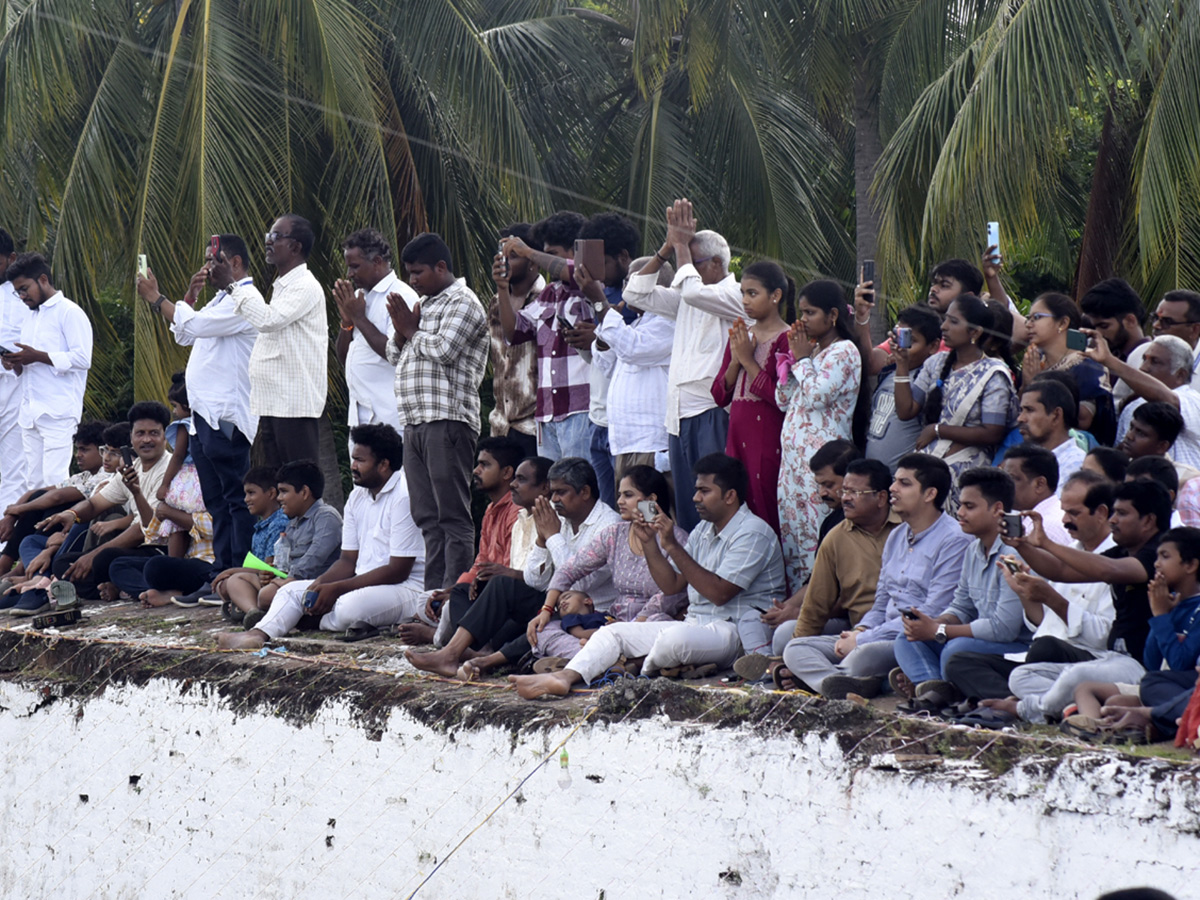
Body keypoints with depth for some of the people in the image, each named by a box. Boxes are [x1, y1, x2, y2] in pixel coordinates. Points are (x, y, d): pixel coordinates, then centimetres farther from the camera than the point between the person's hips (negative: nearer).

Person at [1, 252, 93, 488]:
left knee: (54, 481, -14)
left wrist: (37, 357, -18)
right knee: (32, 482, 4)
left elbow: (82, 358, -15)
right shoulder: (30, 318, 22)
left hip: (57, 413, -8)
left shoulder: (69, 313, -5)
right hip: (30, 413, 8)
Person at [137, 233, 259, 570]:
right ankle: (223, 571, 14)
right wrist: (191, 295, 11)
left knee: (237, 500, -10)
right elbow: (183, 336, 24)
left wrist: (156, 298, -8)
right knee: (217, 503, 11)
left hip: (227, 419, -11)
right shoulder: (222, 299, 22)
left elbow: (193, 326, -19)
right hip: (204, 416, 11)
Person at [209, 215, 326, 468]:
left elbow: (269, 319, -22)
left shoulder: (305, 286, -11)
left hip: (295, 407, -10)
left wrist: (232, 284, -16)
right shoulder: (281, 286, 21)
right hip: (272, 406, 10)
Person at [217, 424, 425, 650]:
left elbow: (398, 571, -19)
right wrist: (320, 584, -10)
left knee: (351, 606, -35)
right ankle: (258, 635, -28)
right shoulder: (357, 497, 13)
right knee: (292, 590, -2)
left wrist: (336, 588, -19)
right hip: (364, 583, 9)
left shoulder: (404, 497, -16)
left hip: (406, 588, -9)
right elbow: (349, 560, 12)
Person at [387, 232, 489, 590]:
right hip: (415, 423, 9)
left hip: (447, 420, -9)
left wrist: (411, 331, 0)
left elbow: (444, 350, -16)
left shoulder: (462, 303, -4)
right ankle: (432, 591, 10)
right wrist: (401, 332, 3)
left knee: (453, 515, -9)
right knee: (427, 517, 8)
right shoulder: (424, 304, 23)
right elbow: (395, 356, 23)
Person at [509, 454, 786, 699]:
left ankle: (638, 670, -5)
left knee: (675, 638, -37)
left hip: (732, 630, -9)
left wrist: (673, 547, -19)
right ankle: (563, 678, -26)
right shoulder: (704, 531, 19)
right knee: (614, 632, -3)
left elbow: (719, 593, -19)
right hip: (694, 624, 9)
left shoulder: (753, 533, -9)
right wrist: (649, 541, 2)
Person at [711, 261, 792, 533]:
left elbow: (782, 398, -17)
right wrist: (735, 360, -4)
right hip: (737, 436, 7)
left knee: (765, 515, -7)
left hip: (768, 439, -7)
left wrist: (748, 360, -11)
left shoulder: (786, 339, -8)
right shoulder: (739, 335, 14)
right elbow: (719, 395, 12)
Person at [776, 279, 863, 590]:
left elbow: (816, 395, -18)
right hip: (795, 456, 9)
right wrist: (792, 357, 9)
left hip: (822, 458, -9)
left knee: (815, 534, -12)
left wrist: (802, 359, -4)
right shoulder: (811, 350, 20)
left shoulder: (844, 351, -7)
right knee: (791, 532, 6)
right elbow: (784, 400, 18)